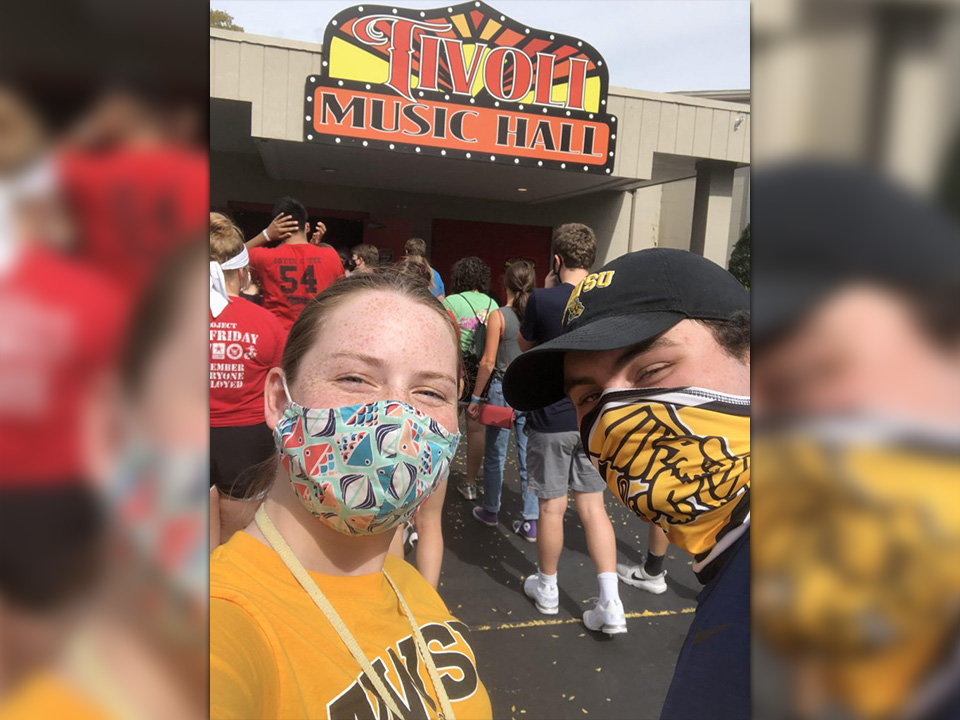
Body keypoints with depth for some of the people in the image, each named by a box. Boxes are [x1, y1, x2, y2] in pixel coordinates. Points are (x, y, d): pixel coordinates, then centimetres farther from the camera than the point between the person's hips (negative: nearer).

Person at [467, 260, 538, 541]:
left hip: (503, 391, -3)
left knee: (494, 456, 13)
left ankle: (490, 511, 28)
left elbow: (488, 362, -11)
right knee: (529, 458, 9)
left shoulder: (498, 316, -10)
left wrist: (475, 396, -2)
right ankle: (530, 522, 14)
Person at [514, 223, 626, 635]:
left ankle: (547, 590, 28)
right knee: (593, 506, 10)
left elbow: (524, 344, 5)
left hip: (552, 419, -4)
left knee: (552, 506, 9)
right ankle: (611, 605, 8)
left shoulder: (542, 300, -13)